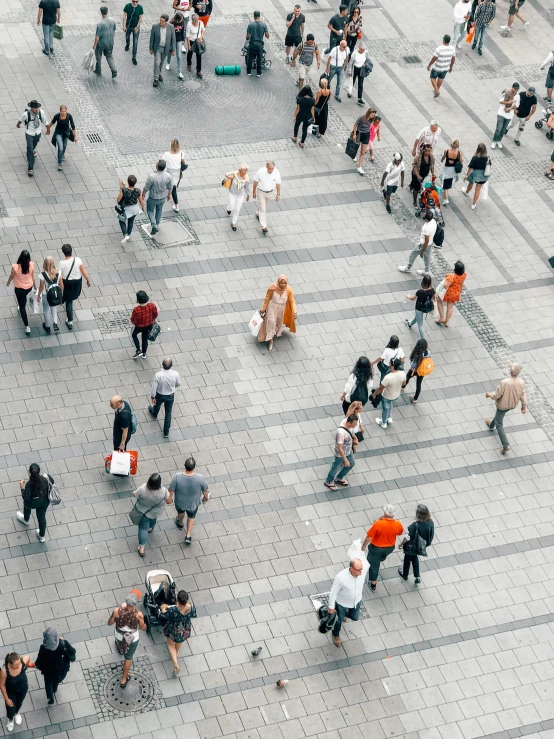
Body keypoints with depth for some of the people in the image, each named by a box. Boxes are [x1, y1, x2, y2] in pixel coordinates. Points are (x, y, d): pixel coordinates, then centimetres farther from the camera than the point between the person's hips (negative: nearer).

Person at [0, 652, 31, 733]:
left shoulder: (24, 661, -38)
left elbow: (28, 657, -13)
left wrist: (28, 664, 10)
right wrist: (6, 699, -12)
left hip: (23, 688, 2)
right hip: (10, 692, -2)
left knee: (19, 703, 32)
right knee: (10, 709, 19)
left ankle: (17, 713, 68)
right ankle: (10, 719, 56)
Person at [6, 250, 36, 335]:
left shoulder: (15, 267, -31)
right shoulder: (31, 265, -23)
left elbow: (12, 276, -11)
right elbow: (32, 277, -6)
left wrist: (8, 282, 12)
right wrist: (35, 286, 11)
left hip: (19, 289, -3)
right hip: (29, 287, 3)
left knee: (22, 306, 13)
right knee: (23, 298, 38)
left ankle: (27, 327, 14)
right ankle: (22, 307, 68)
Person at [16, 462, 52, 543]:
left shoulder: (29, 484, -38)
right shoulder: (45, 478, -29)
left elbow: (25, 497, -25)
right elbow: (52, 482, -6)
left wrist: (22, 487, -13)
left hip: (32, 503, -2)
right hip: (44, 501, 3)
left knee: (27, 505, 36)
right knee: (41, 517, 27)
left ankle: (26, 520, 68)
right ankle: (42, 536, 48)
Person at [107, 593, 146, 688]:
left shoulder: (117, 611, -31)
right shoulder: (138, 615, -32)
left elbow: (109, 623, -11)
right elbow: (143, 628, -14)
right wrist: (144, 623, 7)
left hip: (119, 636, 2)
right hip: (133, 638, -2)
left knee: (120, 642, 40)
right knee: (128, 658, 21)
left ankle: (121, 650, 74)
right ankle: (123, 680, 34)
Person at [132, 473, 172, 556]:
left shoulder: (142, 489, -38)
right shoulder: (163, 491, -36)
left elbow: (134, 494, -18)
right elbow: (169, 502, -21)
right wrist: (170, 495, 0)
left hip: (142, 511, -1)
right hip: (156, 513, 2)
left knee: (143, 528, 21)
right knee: (153, 518, 37)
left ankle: (141, 548, 29)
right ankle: (150, 528, 67)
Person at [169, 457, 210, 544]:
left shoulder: (177, 477, -35)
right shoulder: (199, 478, -34)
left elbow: (171, 490, -20)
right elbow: (205, 490, -15)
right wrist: (206, 496, 8)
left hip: (180, 502, 1)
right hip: (193, 503, 0)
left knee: (180, 511, 36)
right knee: (191, 517, 31)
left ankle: (180, 523, 64)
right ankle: (188, 536, 36)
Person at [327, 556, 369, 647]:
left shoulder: (364, 567, -35)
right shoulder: (341, 577, -43)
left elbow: (363, 559, -9)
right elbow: (333, 592, -25)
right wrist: (331, 607, -10)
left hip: (357, 600, 4)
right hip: (342, 602, -4)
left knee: (355, 617, 29)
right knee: (340, 619, 23)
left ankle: (344, 613, 64)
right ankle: (335, 634, 57)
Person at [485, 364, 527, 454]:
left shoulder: (504, 382, -39)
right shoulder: (521, 382, -24)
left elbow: (496, 395, -28)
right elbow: (523, 395, -10)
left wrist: (489, 394, -6)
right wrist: (524, 405, 6)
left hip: (503, 405, -6)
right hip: (513, 404, 6)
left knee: (499, 424, 11)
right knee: (499, 413, 35)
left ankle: (506, 445, 5)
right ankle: (491, 425, 63)